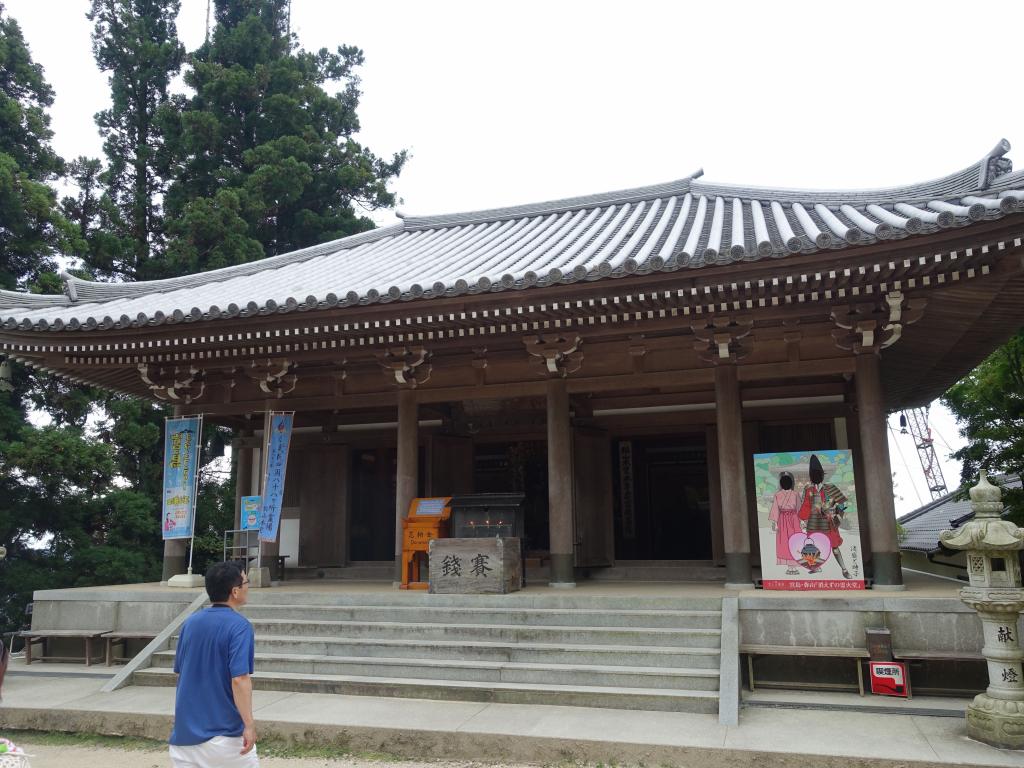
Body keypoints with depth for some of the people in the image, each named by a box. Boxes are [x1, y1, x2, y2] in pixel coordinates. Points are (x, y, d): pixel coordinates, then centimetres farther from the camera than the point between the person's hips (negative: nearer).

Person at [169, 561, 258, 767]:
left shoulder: (190, 622, 4)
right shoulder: (239, 625, -16)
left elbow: (179, 671, 13)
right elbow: (239, 679, -23)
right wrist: (249, 724, -19)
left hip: (185, 729, 6)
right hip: (224, 732, -5)